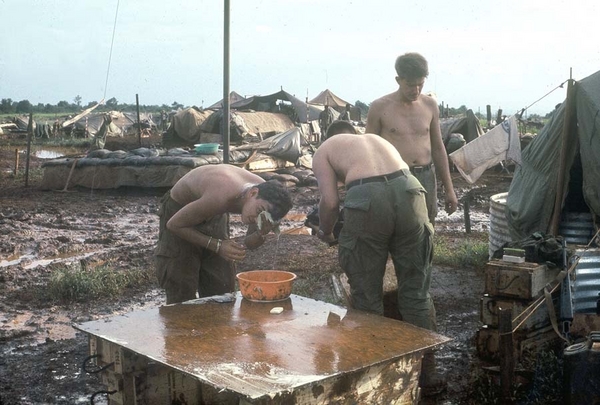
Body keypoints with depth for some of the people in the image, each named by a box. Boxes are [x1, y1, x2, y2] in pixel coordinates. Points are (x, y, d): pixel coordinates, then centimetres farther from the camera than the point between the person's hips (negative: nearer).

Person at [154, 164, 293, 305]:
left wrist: (261, 233, -30)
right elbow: (174, 224, -27)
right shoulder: (219, 197, -42)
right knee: (182, 293, -9)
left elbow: (249, 244, -7)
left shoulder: (265, 194, -22)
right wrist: (217, 245, -30)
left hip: (215, 216, 6)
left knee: (223, 291, 4)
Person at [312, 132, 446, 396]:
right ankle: (427, 376, 26)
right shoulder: (377, 139, 36)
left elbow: (330, 200, 6)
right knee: (416, 291, 15)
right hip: (409, 191, 4)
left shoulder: (323, 151, 23)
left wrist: (325, 232, 25)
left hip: (367, 198, -4)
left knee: (367, 297, 13)